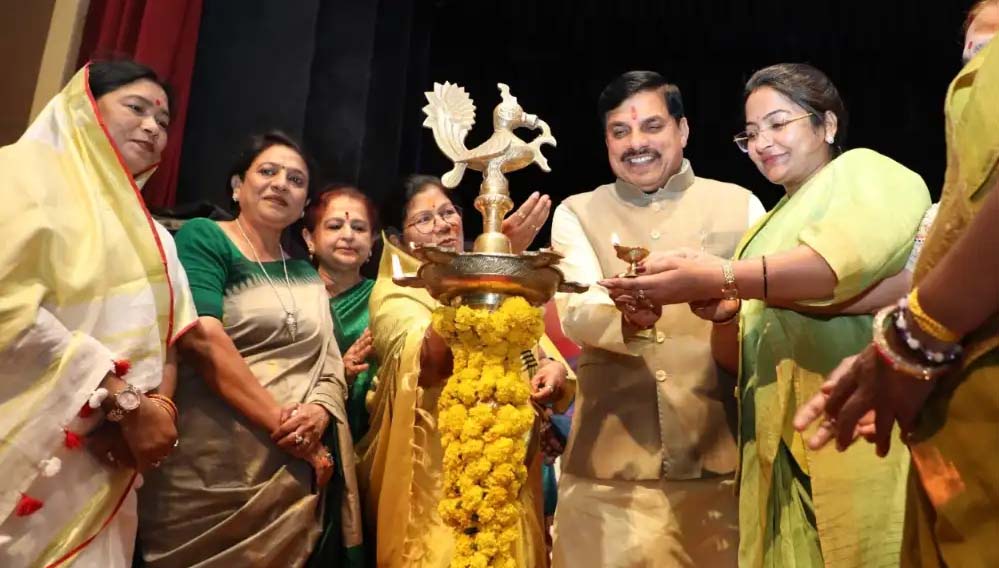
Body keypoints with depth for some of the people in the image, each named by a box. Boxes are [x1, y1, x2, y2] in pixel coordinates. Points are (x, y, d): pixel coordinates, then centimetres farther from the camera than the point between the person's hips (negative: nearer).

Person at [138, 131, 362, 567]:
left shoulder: (308, 276, 15)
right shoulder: (203, 238, -2)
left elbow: (332, 365, 11)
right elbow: (202, 339, -16)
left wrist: (320, 412, -11)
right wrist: (282, 422, -17)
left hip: (291, 477, 6)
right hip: (206, 472, -5)